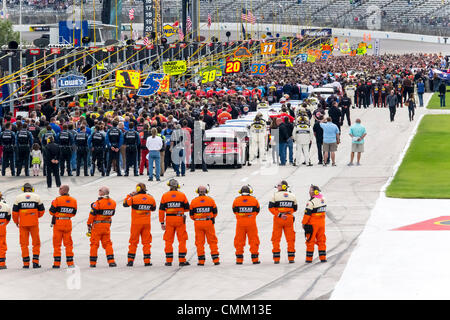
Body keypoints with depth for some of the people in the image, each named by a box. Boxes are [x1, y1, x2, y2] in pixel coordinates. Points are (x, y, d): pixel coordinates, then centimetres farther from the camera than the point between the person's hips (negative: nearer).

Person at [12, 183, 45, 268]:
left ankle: (26, 263, 3)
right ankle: (35, 262, 3)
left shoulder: (18, 197, 3)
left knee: (24, 243, 6)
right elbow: (41, 211, 8)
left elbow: (15, 212, 2)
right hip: (34, 223, 0)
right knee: (36, 242, 10)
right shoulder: (37, 197, 4)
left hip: (23, 223, 0)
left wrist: (16, 221, 17)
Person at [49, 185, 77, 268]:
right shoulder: (73, 201, 1)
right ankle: (70, 263, 8)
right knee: (68, 243, 10)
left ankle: (57, 263, 2)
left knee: (57, 243, 4)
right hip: (68, 223, 3)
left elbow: (51, 212, -7)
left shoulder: (57, 200, -12)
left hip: (58, 223, -3)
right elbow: (73, 213, 7)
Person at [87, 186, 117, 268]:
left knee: (94, 243, 4)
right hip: (107, 225, 4)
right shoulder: (113, 203, 1)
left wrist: (89, 224, -3)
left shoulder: (98, 203, -16)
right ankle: (111, 261, 1)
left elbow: (92, 214, -13)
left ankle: (92, 262, 6)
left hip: (97, 225, -4)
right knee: (107, 243, 11)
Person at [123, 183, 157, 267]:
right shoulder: (151, 198, -1)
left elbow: (125, 204, 1)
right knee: (146, 242, 7)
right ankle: (147, 261, 3)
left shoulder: (134, 198, -12)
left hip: (136, 223, -2)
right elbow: (153, 208, 14)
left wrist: (129, 195, 11)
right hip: (146, 223, 2)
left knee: (133, 242, 8)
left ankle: (130, 260, 6)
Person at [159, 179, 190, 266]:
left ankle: (169, 261, 7)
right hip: (180, 219, -1)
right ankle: (182, 260, 4)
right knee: (182, 240, 6)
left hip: (169, 219, 1)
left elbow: (161, 210, 0)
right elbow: (187, 208, 4)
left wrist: (162, 222, 5)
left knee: (168, 240, 8)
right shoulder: (182, 195, 0)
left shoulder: (164, 196, 1)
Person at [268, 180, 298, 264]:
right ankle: (291, 258, 6)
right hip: (289, 218, 2)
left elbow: (271, 207, -12)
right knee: (290, 238, 9)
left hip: (278, 219, -2)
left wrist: (279, 214, -13)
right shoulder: (292, 196, 6)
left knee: (276, 239, 5)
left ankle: (276, 259, 4)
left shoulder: (275, 195, -5)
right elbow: (294, 209, 13)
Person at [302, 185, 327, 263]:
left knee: (310, 241, 3)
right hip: (322, 223, 6)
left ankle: (309, 258, 7)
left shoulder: (311, 202, -19)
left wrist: (303, 223, -4)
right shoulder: (323, 199, 4)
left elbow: (307, 213, -15)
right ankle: (323, 257, 11)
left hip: (312, 224, -6)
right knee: (321, 240, 12)